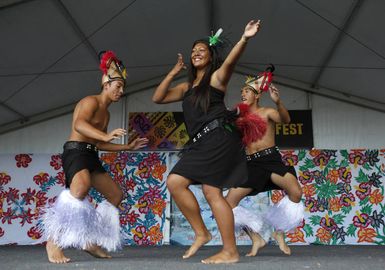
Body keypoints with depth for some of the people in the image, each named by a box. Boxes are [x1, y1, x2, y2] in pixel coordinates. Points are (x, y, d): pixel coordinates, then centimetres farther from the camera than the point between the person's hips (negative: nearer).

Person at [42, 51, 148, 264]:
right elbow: (79, 124, -26)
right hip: (76, 151, -10)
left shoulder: (105, 113, 23)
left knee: (116, 195, 11)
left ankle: (90, 241, 12)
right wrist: (106, 135, -41)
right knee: (82, 187, -38)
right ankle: (54, 240, -35)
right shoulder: (91, 101, -6)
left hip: (91, 155, 10)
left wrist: (129, 147, 26)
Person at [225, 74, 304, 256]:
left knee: (296, 193, -28)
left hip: (271, 159, -3)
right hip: (251, 164, 4)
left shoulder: (267, 112, 6)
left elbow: (285, 120, -15)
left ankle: (279, 232, -3)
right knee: (229, 202, -10)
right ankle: (257, 238, 6)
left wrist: (278, 102, -35)